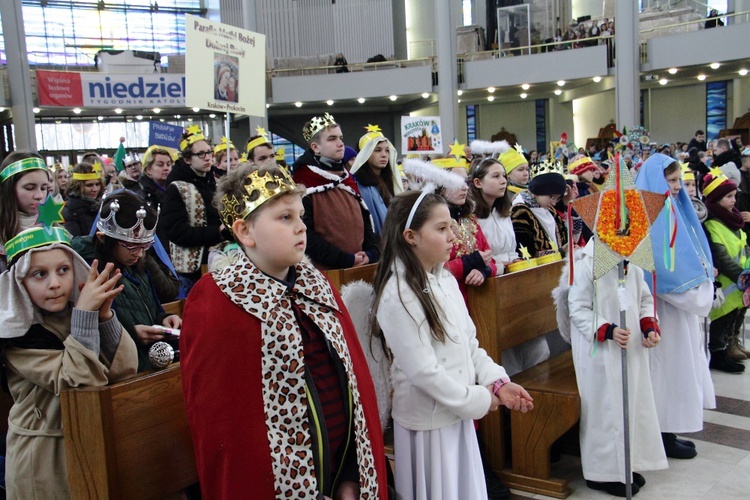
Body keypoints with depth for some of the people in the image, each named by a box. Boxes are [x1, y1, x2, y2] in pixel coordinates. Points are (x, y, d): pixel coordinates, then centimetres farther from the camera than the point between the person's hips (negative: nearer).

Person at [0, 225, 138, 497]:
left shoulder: (80, 312, -3)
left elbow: (125, 370, -13)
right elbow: (75, 380, -27)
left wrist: (104, 314, -24)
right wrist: (84, 313, -29)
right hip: (43, 453, -4)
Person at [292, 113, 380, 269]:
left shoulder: (347, 179, 15)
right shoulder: (302, 182, -8)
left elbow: (365, 219, 16)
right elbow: (305, 233, -17)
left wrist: (371, 253, -2)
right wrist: (346, 259, -19)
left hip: (360, 267, 7)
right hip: (325, 271, -7)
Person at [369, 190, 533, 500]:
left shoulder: (446, 280, 4)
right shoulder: (398, 297, -21)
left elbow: (469, 343, 10)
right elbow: (422, 370, -22)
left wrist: (497, 381, -3)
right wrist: (477, 400, -13)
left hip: (459, 415, 8)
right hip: (428, 421, -7)